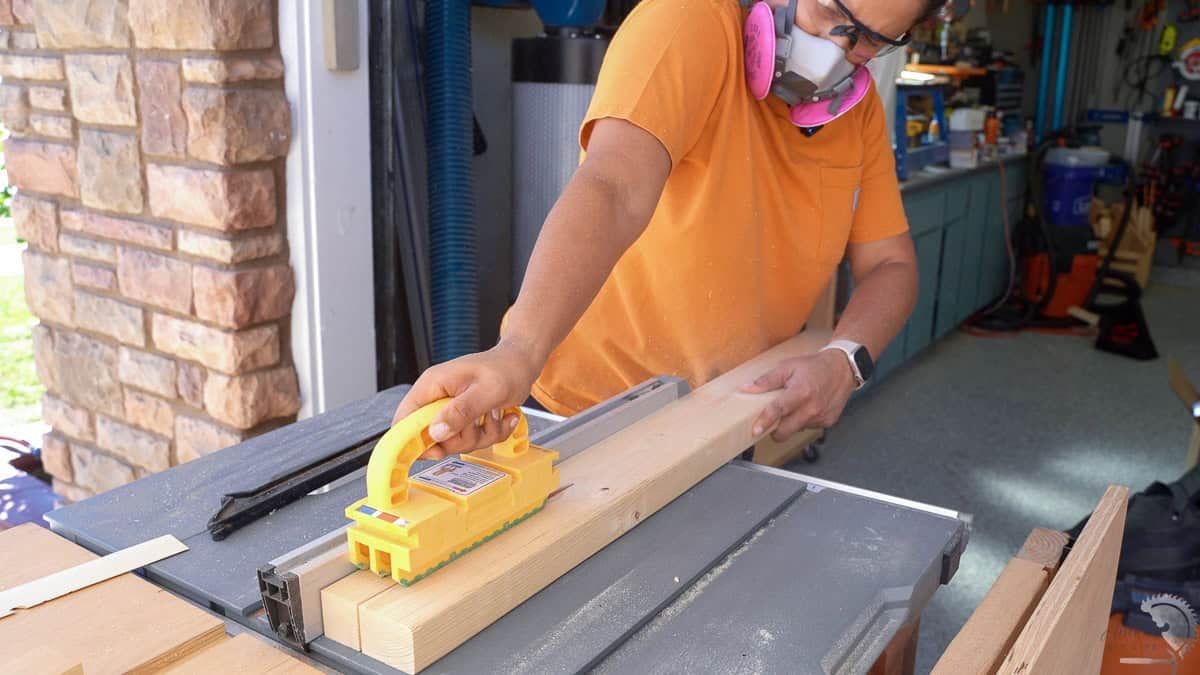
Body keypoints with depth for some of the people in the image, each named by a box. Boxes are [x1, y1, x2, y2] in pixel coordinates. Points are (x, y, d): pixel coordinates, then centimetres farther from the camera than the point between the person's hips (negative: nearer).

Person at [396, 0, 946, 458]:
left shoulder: (858, 105, -1)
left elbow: (890, 264, 0)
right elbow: (612, 192, -38)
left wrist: (845, 359, -22)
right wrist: (519, 352, -54)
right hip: (588, 417, -5)